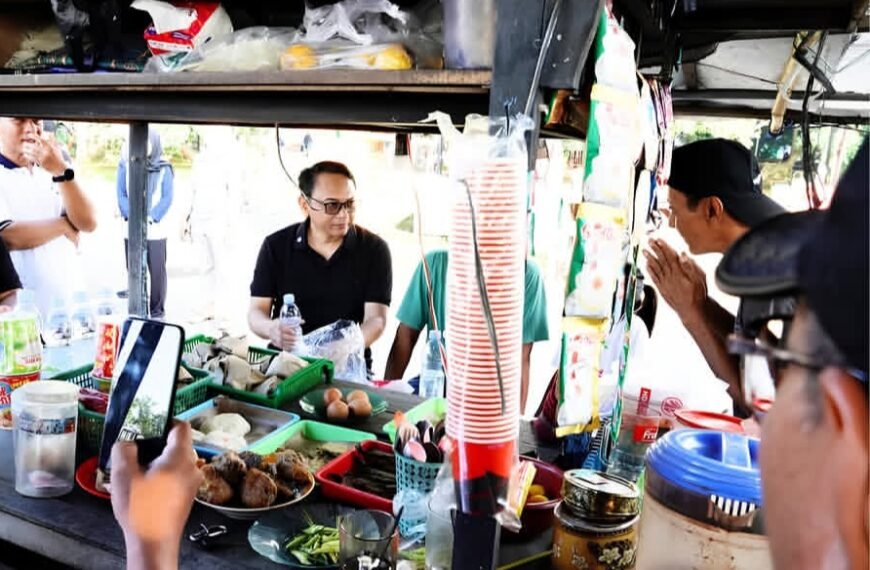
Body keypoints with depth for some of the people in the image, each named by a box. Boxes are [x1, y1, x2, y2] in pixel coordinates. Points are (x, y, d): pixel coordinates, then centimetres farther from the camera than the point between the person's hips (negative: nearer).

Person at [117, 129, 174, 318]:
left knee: (157, 271, -1)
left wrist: (150, 218, -14)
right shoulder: (125, 165, 9)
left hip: (156, 229, -2)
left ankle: (157, 312, 7)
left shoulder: (164, 168, 3)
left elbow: (167, 198, -2)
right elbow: (121, 194, 4)